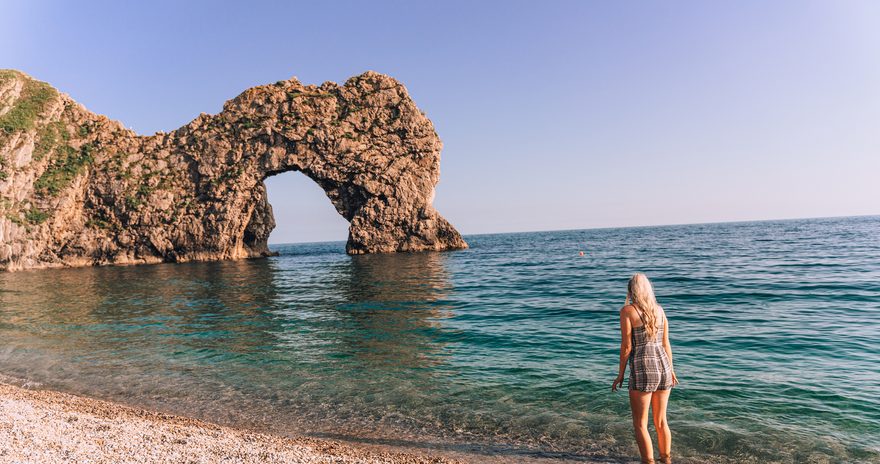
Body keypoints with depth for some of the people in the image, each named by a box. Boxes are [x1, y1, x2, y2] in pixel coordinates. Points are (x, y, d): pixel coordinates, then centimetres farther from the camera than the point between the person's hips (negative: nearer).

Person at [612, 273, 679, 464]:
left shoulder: (627, 310, -9)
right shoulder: (659, 310, 7)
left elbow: (626, 346, -10)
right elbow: (666, 344, 11)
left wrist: (620, 374, -1)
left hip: (642, 372, -6)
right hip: (663, 369, 6)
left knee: (640, 424, 7)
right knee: (661, 421, 22)